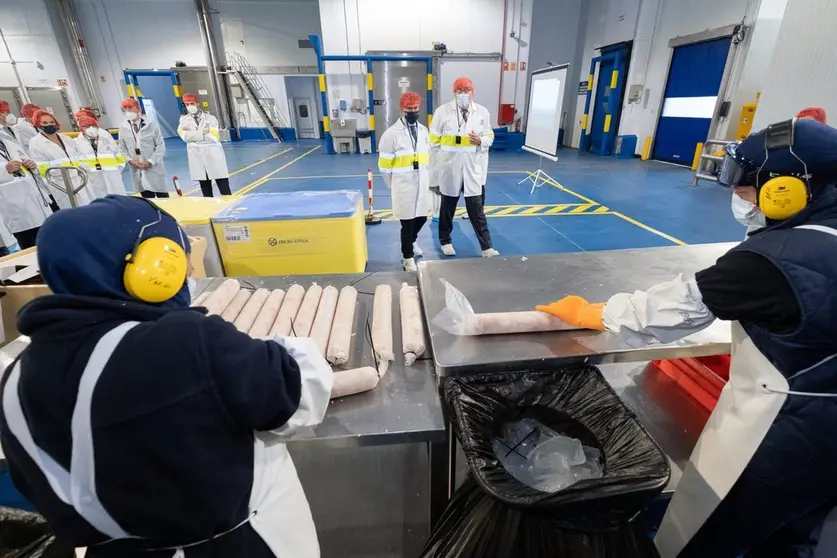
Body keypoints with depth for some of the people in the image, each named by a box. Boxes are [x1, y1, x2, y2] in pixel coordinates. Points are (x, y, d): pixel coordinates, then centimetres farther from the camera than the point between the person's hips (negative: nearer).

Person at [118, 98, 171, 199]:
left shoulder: (151, 125, -3)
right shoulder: (123, 127, 4)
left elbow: (161, 146, -5)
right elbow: (122, 148, 9)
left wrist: (150, 161, -13)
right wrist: (130, 160, -9)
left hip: (154, 167, -2)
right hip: (136, 169, 3)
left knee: (163, 197, 1)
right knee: (147, 198, 7)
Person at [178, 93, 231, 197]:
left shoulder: (210, 118, 2)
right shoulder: (184, 120, 8)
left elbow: (214, 137, -11)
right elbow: (185, 136, -8)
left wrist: (193, 133, -9)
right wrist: (203, 132, -12)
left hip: (213, 156, -2)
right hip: (197, 158, 3)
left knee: (225, 191, -4)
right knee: (206, 191, 11)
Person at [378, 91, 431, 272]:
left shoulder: (423, 130, 9)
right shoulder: (392, 133, -9)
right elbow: (384, 163, -5)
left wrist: (427, 179, 14)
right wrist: (393, 184, 3)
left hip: (422, 183, 5)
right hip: (404, 186, -5)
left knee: (421, 218, 14)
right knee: (407, 222, 1)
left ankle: (411, 242, 44)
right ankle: (408, 258, 17)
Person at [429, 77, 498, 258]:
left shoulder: (483, 112, 2)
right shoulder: (442, 111, -4)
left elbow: (490, 137, 9)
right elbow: (434, 141, -2)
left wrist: (480, 141, -14)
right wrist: (435, 167, -2)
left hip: (473, 169, 1)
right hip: (449, 169, -1)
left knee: (477, 209, 2)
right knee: (447, 208, 14)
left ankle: (486, 247, 9)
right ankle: (445, 241, 33)